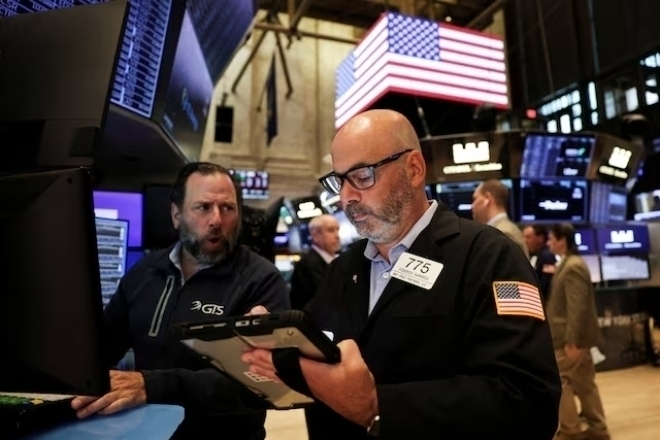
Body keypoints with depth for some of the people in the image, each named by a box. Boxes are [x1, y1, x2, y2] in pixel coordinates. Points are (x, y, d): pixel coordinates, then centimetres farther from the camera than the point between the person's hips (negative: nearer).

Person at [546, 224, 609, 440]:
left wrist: (571, 342, -23)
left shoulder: (573, 266, -19)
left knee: (559, 383, 0)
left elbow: (577, 307, -24)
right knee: (585, 383, 15)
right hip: (577, 336, 10)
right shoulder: (569, 264, 12)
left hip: (571, 338, -10)